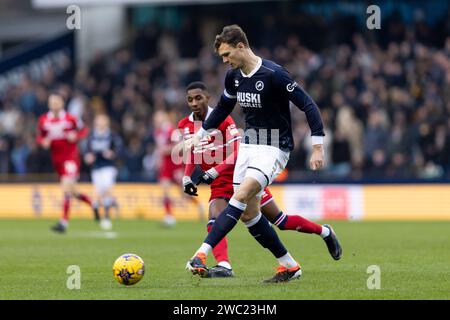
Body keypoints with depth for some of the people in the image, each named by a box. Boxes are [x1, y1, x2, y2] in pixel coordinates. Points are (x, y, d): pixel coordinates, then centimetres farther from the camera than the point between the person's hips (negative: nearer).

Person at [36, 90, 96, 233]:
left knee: (66, 187, -19)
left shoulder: (70, 118, -8)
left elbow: (84, 130, 3)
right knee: (73, 191, 14)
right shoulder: (43, 120, 1)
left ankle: (64, 221, -18)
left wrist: (75, 136, -17)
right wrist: (43, 141, -10)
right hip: (57, 159, 5)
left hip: (71, 156, -5)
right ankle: (92, 204, 41)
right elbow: (39, 137, 12)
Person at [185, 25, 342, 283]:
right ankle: (290, 266, 16)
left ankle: (201, 255, -31)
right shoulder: (233, 76, 4)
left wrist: (318, 147, -19)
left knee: (241, 196, -24)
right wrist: (200, 135, 23)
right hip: (248, 145, 8)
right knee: (249, 214, 3)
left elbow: (308, 105, -16)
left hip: (274, 148, -8)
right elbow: (223, 108, 24)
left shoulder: (274, 74, -18)